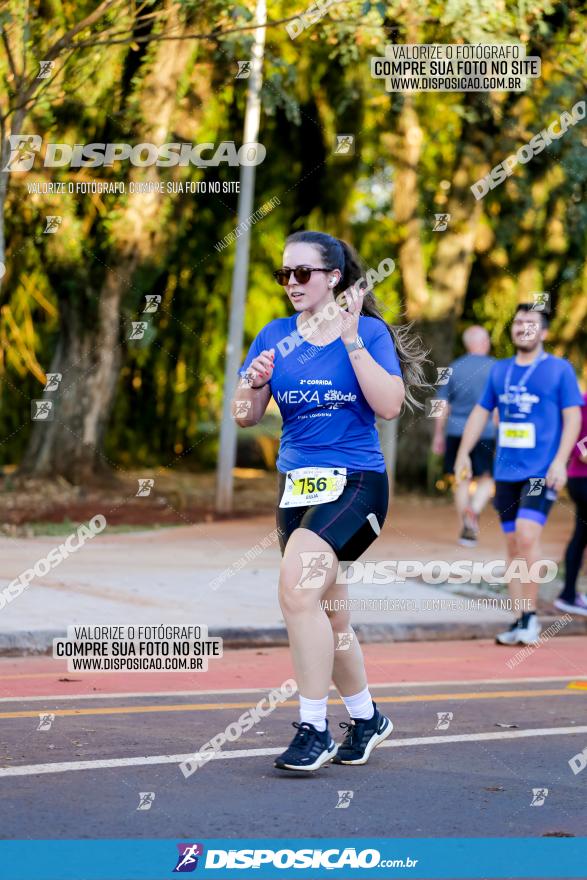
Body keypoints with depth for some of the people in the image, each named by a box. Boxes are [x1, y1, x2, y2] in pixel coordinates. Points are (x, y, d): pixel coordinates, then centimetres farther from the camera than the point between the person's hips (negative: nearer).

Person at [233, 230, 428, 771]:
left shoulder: (368, 331, -4)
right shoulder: (276, 336, 7)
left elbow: (389, 406, -17)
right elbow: (245, 417, 5)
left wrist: (352, 340, -19)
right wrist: (253, 382, -16)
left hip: (355, 481, -6)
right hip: (297, 483, 6)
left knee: (298, 589, -25)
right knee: (327, 610, 13)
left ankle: (313, 729, -19)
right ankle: (366, 718, 33)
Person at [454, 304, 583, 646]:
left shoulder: (560, 369, 0)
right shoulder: (500, 371, 13)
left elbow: (573, 417, -4)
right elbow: (481, 412, 21)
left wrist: (560, 461, -14)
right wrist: (463, 453, 13)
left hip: (541, 472, -5)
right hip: (507, 472, 5)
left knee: (526, 536, -19)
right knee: (514, 544, 5)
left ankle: (530, 615, -12)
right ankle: (521, 622, 11)